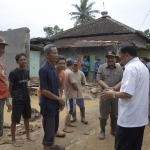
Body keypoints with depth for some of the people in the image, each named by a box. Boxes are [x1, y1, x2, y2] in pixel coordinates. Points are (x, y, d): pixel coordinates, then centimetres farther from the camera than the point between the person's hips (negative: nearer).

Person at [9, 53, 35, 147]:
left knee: (26, 118, 19)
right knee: (15, 120, 4)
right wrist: (14, 97, 2)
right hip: (17, 100, -6)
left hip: (26, 99, 7)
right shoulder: (13, 73, -15)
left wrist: (27, 95, 11)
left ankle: (28, 135, 35)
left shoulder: (27, 71, 4)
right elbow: (10, 87, -6)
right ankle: (13, 140, 19)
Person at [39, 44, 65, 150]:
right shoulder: (44, 69, -19)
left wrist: (59, 100, 5)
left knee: (55, 127, 22)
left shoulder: (54, 68, 7)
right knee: (49, 130, 3)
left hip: (55, 104, 9)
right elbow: (44, 91, -22)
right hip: (48, 105, -9)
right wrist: (59, 99, -14)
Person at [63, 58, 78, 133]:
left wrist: (75, 88, 10)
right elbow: (74, 85, -23)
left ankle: (68, 122, 35)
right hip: (71, 95, -9)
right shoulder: (70, 73, -23)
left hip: (68, 94, 9)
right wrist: (77, 89, -2)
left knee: (69, 110, 22)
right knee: (70, 111, -4)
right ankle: (65, 127, 1)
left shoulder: (65, 72, 6)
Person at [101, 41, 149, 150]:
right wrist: (115, 90, 18)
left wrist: (113, 94, -9)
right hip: (140, 117, 9)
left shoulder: (131, 68, -20)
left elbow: (127, 93, -25)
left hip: (129, 118, -9)